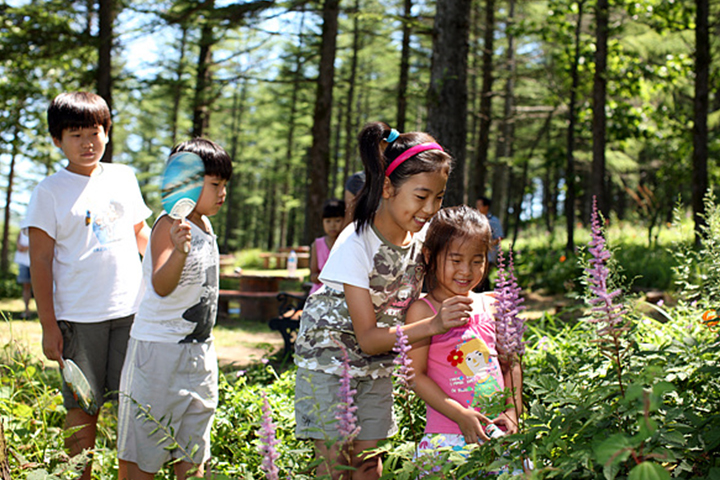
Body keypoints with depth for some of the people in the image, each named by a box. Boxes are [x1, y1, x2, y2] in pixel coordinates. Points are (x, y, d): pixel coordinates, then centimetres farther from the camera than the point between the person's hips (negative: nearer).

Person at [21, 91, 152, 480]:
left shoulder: (123, 178, 10)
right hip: (79, 316, -3)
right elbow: (40, 262, -4)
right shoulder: (49, 192, -2)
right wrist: (48, 326, -8)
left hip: (132, 310, 4)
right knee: (82, 406, 4)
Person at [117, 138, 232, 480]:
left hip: (198, 349, 8)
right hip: (159, 350, -8)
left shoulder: (205, 226, 9)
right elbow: (161, 286, -30)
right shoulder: (169, 225, -16)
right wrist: (179, 251, -48)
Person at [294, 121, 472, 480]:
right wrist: (433, 325, -37)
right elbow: (367, 338, -26)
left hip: (377, 366, 5)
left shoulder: (421, 237, -10)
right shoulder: (355, 244, -27)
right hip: (329, 357, -5)